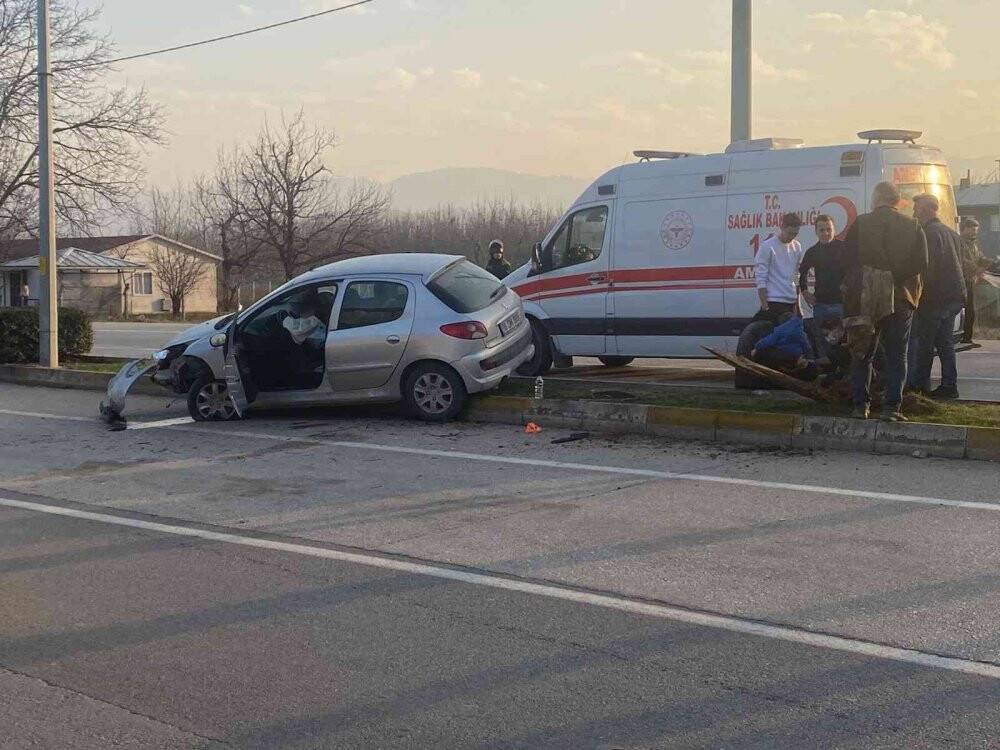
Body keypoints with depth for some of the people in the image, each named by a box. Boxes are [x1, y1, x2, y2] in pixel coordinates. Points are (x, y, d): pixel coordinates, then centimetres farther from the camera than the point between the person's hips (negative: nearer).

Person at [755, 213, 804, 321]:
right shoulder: (767, 247, -7)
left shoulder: (797, 247, 11)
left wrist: (797, 300, 14)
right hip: (773, 301, -6)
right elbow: (761, 279, -10)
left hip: (791, 302, 6)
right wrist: (764, 304, -14)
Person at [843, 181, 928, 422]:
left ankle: (861, 406, 10)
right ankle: (891, 408, 1)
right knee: (896, 356, 6)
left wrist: (852, 287, 6)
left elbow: (847, 261, -6)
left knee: (862, 355, 10)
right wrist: (898, 275, 6)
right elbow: (921, 263, -5)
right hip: (901, 299, 0)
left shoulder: (860, 224, -3)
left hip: (864, 300, 0)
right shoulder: (912, 227, 0)